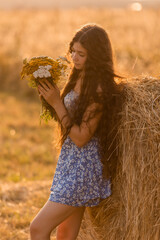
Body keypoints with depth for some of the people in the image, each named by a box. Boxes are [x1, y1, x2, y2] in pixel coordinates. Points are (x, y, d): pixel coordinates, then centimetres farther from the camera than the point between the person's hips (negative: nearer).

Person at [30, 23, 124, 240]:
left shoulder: (99, 89, -20)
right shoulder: (79, 78, 8)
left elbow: (81, 137, -20)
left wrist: (56, 103, -18)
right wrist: (51, 98, 0)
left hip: (84, 169, -9)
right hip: (70, 162, 9)